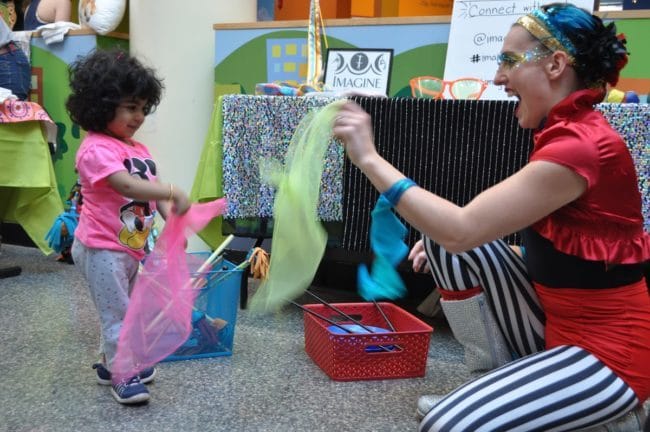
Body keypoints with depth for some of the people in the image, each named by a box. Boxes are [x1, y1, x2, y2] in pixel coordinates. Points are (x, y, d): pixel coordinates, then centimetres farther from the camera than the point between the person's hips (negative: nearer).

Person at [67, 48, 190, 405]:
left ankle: (111, 362, 37)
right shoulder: (96, 148, -19)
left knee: (123, 310, 21)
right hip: (102, 248, -9)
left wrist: (172, 219, -13)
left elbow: (154, 190, 4)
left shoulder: (138, 149, 9)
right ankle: (123, 375, 13)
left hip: (131, 245, 9)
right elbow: (127, 186, -33)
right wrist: (174, 192, -37)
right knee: (116, 313, 0)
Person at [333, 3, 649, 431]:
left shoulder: (583, 147, -25)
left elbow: (462, 228, -28)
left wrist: (370, 158, -24)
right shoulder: (568, 132, 6)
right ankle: (496, 383, 11)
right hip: (558, 326, 9)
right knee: (450, 243, -2)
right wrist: (446, 240, 4)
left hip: (607, 350, -9)